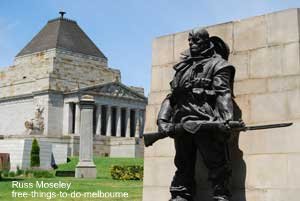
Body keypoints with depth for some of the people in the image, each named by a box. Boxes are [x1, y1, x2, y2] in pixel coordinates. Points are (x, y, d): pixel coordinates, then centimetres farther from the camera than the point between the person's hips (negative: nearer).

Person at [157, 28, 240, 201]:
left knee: (218, 167, -7)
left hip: (206, 125, -6)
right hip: (181, 126, 6)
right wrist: (162, 120, 5)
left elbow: (223, 93, -7)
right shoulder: (183, 67, 25)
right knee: (183, 169, 10)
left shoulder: (217, 63, 8)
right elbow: (171, 97, 19)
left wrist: (226, 119, -22)